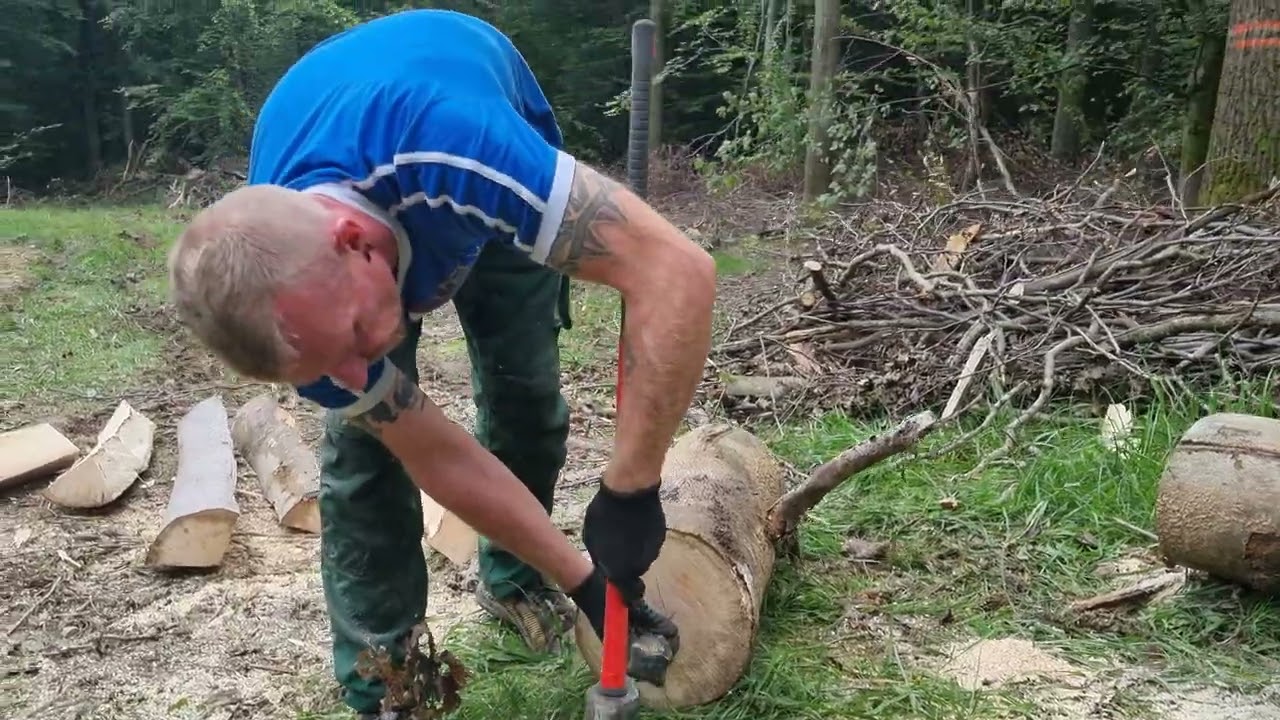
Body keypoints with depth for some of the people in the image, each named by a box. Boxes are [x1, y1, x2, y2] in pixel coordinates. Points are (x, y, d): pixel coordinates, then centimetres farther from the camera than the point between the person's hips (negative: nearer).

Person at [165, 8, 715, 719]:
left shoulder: (453, 150, -49)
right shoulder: (295, 309, -33)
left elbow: (680, 270, -48)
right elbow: (438, 456, -24)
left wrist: (630, 490, -45)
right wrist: (581, 577, -20)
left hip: (480, 184, 0)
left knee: (526, 390, -3)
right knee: (364, 444, -11)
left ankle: (514, 580, 25)